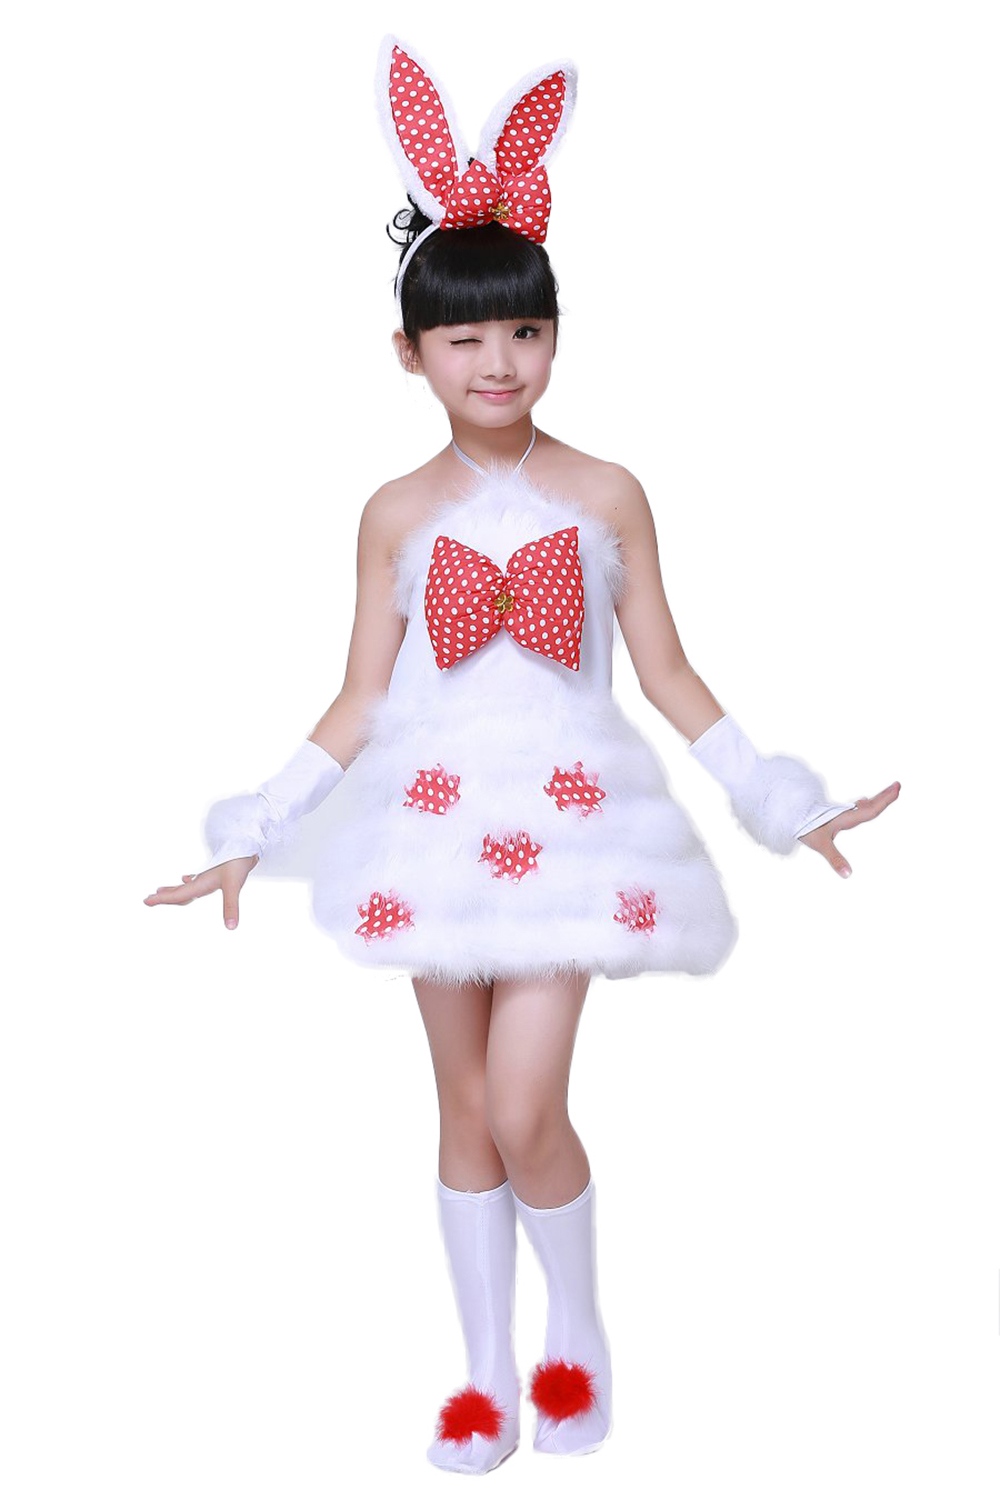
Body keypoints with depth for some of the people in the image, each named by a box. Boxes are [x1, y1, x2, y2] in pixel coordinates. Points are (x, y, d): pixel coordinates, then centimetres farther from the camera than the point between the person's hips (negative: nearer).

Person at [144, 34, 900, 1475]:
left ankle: (578, 1334, 18)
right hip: (435, 820, 2)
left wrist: (787, 802, 1)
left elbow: (669, 676, 4)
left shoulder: (606, 495, -1)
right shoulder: (398, 514, 2)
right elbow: (358, 708, 5)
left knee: (526, 1113, -10)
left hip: (568, 817, -2)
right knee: (467, 1110, 10)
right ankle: (490, 1376, 25)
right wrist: (253, 836, 3)